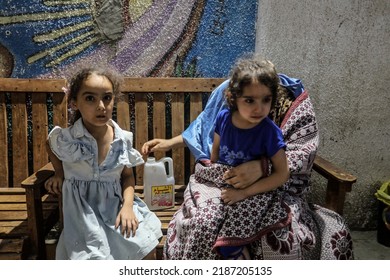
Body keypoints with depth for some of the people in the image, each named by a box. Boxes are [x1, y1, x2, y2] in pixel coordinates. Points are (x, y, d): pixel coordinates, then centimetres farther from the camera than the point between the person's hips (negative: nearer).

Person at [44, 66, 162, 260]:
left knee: (147, 250, -8)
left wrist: (127, 205, -9)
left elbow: (128, 175, 6)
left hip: (116, 206, 3)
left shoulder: (123, 139, -6)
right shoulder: (65, 139, -12)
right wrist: (59, 174, 12)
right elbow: (50, 145, 14)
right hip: (83, 212, -2)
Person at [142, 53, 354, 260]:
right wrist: (169, 143, 11)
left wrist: (261, 167, -34)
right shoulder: (226, 93, -5)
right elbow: (204, 127, 13)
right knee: (204, 222, -31)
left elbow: (302, 152, -18)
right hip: (222, 176, 1)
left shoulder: (295, 104, -12)